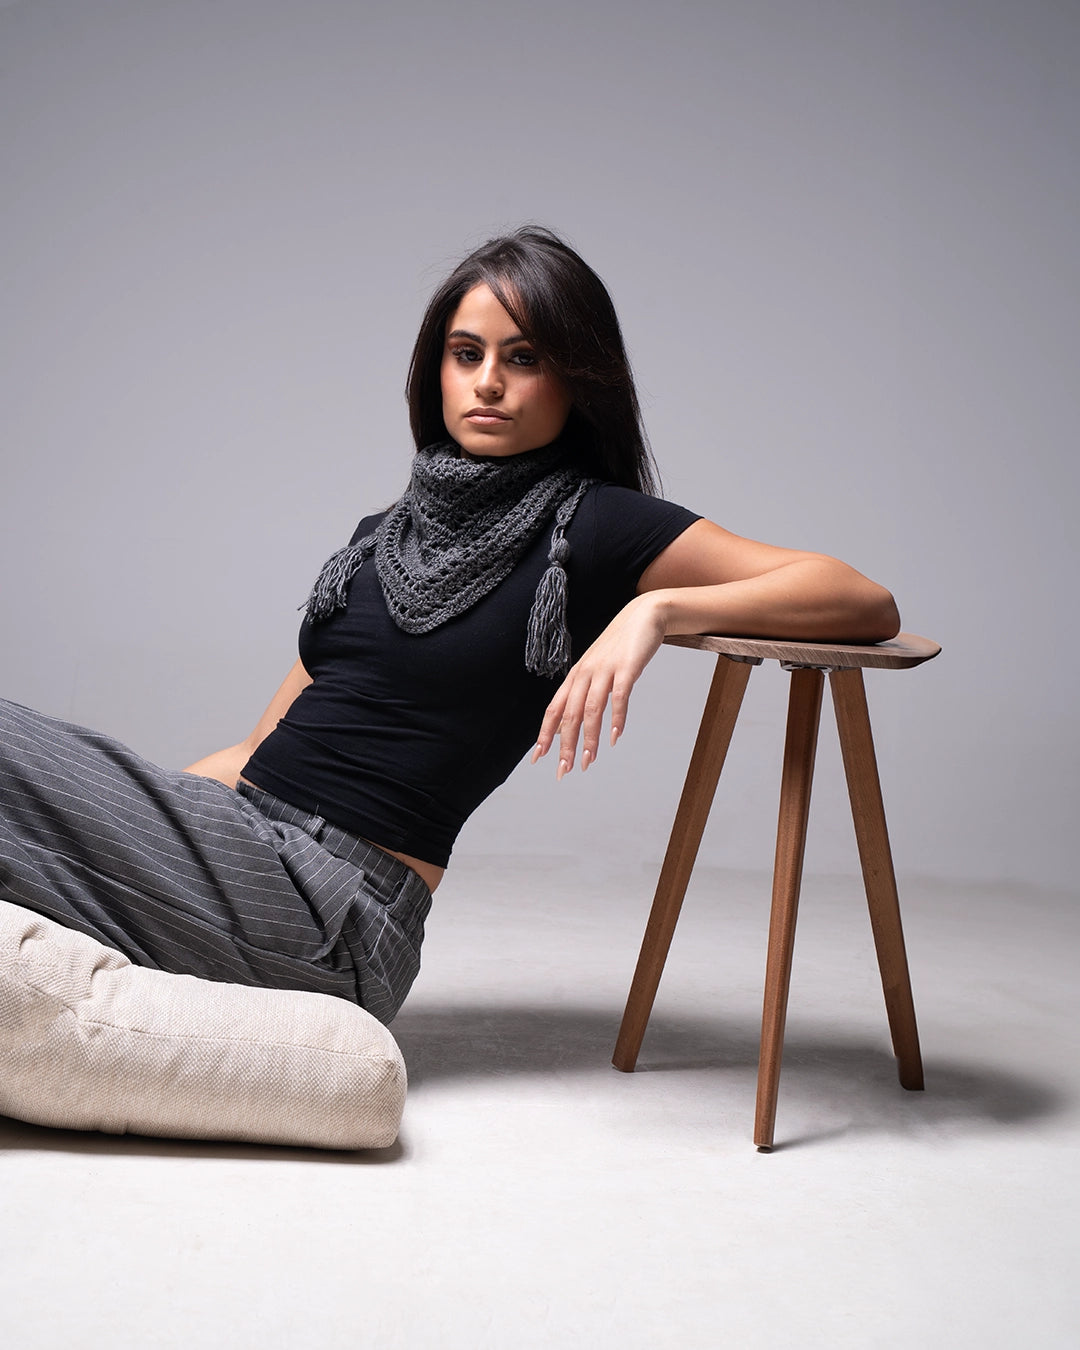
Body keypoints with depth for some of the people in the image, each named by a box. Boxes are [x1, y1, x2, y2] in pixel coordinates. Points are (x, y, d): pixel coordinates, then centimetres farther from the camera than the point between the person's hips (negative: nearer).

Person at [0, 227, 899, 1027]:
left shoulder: (593, 527, 0)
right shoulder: (386, 537, 20)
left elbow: (868, 603, -8)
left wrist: (659, 608, -21)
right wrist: (116, 823, 6)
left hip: (330, 914, -7)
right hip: (228, 833, 7)